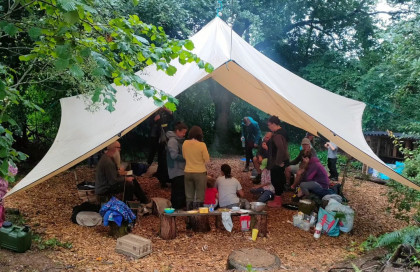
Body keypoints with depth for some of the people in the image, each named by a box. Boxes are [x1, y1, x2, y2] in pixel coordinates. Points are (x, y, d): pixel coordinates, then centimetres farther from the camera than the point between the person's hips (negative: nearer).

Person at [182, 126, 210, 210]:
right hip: (200, 173, -4)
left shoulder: (185, 143, -5)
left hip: (188, 172, 4)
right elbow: (207, 160, -10)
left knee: (189, 196, 16)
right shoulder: (202, 145, -16)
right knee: (199, 197, 9)